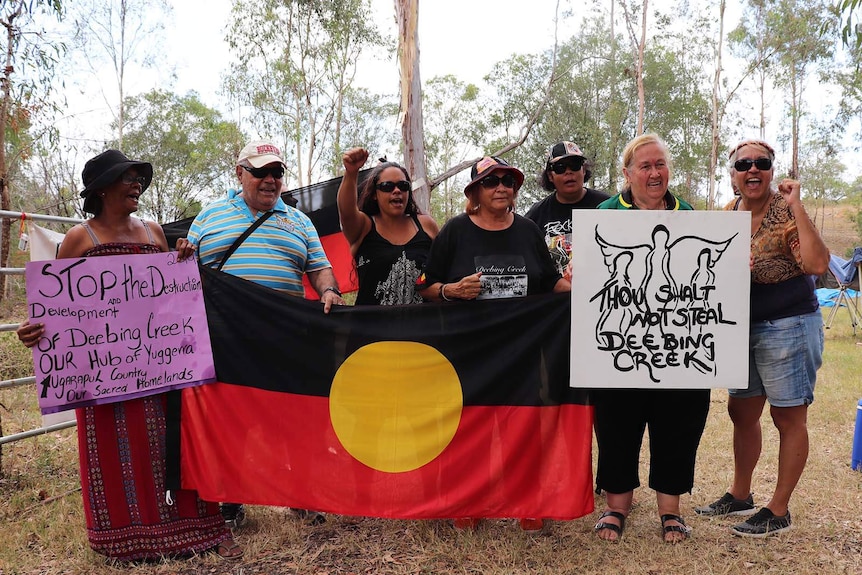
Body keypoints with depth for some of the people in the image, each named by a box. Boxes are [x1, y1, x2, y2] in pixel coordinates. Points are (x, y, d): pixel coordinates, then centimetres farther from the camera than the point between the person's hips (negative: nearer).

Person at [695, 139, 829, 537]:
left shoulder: (785, 214, -14)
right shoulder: (729, 213, 5)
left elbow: (817, 264, -29)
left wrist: (795, 206, -28)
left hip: (788, 328, -7)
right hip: (742, 328, 7)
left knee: (789, 418, 4)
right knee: (741, 412, 16)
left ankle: (778, 511, 16)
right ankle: (740, 496, 33)